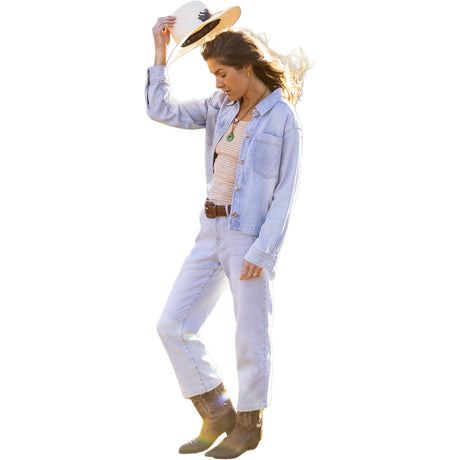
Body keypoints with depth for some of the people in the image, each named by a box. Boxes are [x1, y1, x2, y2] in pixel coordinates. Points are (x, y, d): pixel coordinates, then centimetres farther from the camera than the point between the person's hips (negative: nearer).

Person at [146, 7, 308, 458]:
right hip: (212, 232, 7)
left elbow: (285, 193, -12)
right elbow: (161, 111, 3)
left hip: (253, 235, -7)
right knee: (173, 325, 3)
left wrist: (262, 251, -17)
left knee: (251, 337, 4)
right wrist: (161, 50, -2)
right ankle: (217, 415, 16)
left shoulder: (283, 119, -11)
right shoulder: (220, 107, 9)